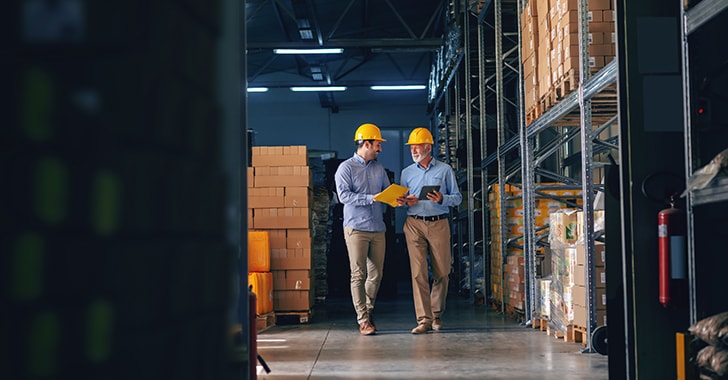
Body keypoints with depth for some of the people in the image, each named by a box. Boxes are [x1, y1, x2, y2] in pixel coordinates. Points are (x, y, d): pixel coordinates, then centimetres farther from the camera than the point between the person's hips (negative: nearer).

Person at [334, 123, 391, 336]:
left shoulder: (379, 168, 17)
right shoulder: (346, 168, -2)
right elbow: (344, 195, -13)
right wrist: (371, 198, -20)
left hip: (378, 228, 6)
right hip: (356, 228, -6)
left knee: (376, 274, 7)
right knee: (359, 275, -5)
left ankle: (367, 312, 24)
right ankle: (363, 320, -2)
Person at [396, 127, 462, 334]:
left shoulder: (445, 170, 6)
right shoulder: (407, 173, 14)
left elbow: (457, 198, 4)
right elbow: (401, 200, 16)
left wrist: (442, 199, -15)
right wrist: (405, 202, -7)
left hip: (439, 224, -1)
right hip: (414, 224, 1)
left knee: (442, 272, 2)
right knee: (418, 273, -7)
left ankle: (436, 314, 20)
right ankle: (424, 319, -7)